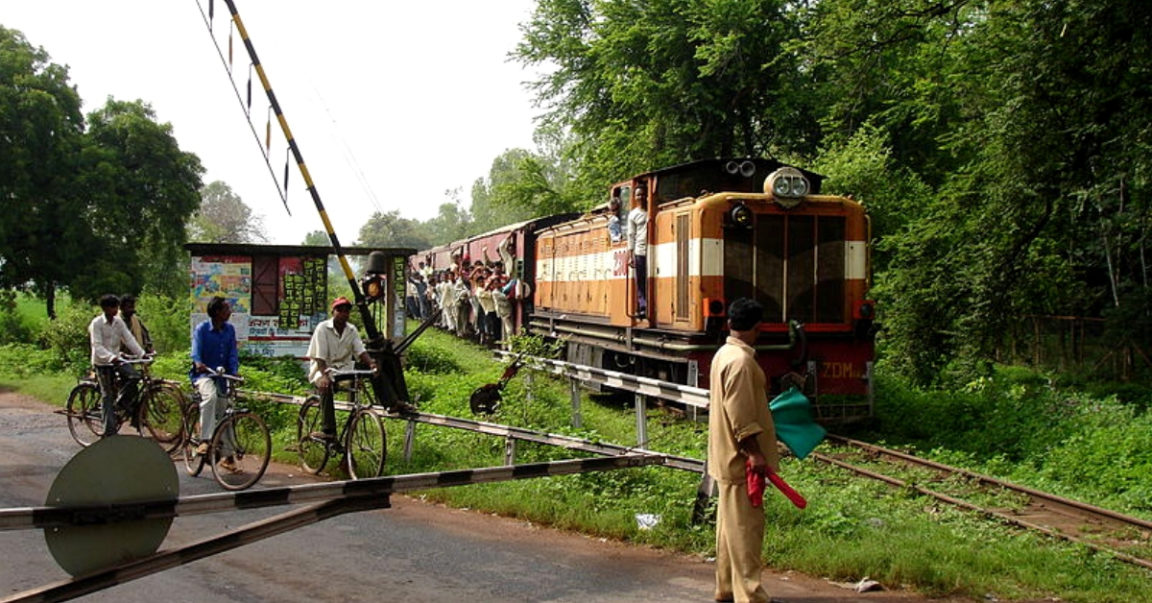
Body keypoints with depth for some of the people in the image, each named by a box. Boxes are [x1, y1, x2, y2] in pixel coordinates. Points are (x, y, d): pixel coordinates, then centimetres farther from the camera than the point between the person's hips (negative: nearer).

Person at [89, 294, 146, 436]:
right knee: (107, 395, -4)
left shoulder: (118, 321, 3)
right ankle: (110, 430, 1)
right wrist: (111, 358, -37)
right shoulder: (97, 323, -13)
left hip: (117, 359, 5)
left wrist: (142, 354, -10)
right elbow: (97, 346, -22)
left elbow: (129, 339, 1)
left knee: (134, 377, -21)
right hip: (102, 362, -5)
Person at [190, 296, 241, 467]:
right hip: (203, 374, -5)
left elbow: (232, 354, -2)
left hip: (221, 376, 5)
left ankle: (227, 456, 19)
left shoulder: (230, 329, 4)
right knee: (210, 396, -36)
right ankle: (205, 440, -36)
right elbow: (196, 349, -22)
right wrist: (198, 363, -44)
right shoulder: (201, 329, -9)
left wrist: (235, 372, -20)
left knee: (224, 412, 9)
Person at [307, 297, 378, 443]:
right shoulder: (323, 328, -7)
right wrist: (324, 375, -32)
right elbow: (319, 356, -16)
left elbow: (360, 350, -4)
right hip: (323, 368, -4)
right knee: (326, 387, -36)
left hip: (343, 368, 4)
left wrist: (371, 363, -26)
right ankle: (328, 431, -37)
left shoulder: (352, 330, 7)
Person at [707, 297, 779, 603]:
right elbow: (740, 415, -24)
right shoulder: (741, 361, -20)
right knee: (745, 526, -6)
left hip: (728, 456, 10)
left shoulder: (724, 354, 12)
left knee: (731, 523, 16)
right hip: (741, 459, -10)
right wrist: (754, 453, -23)